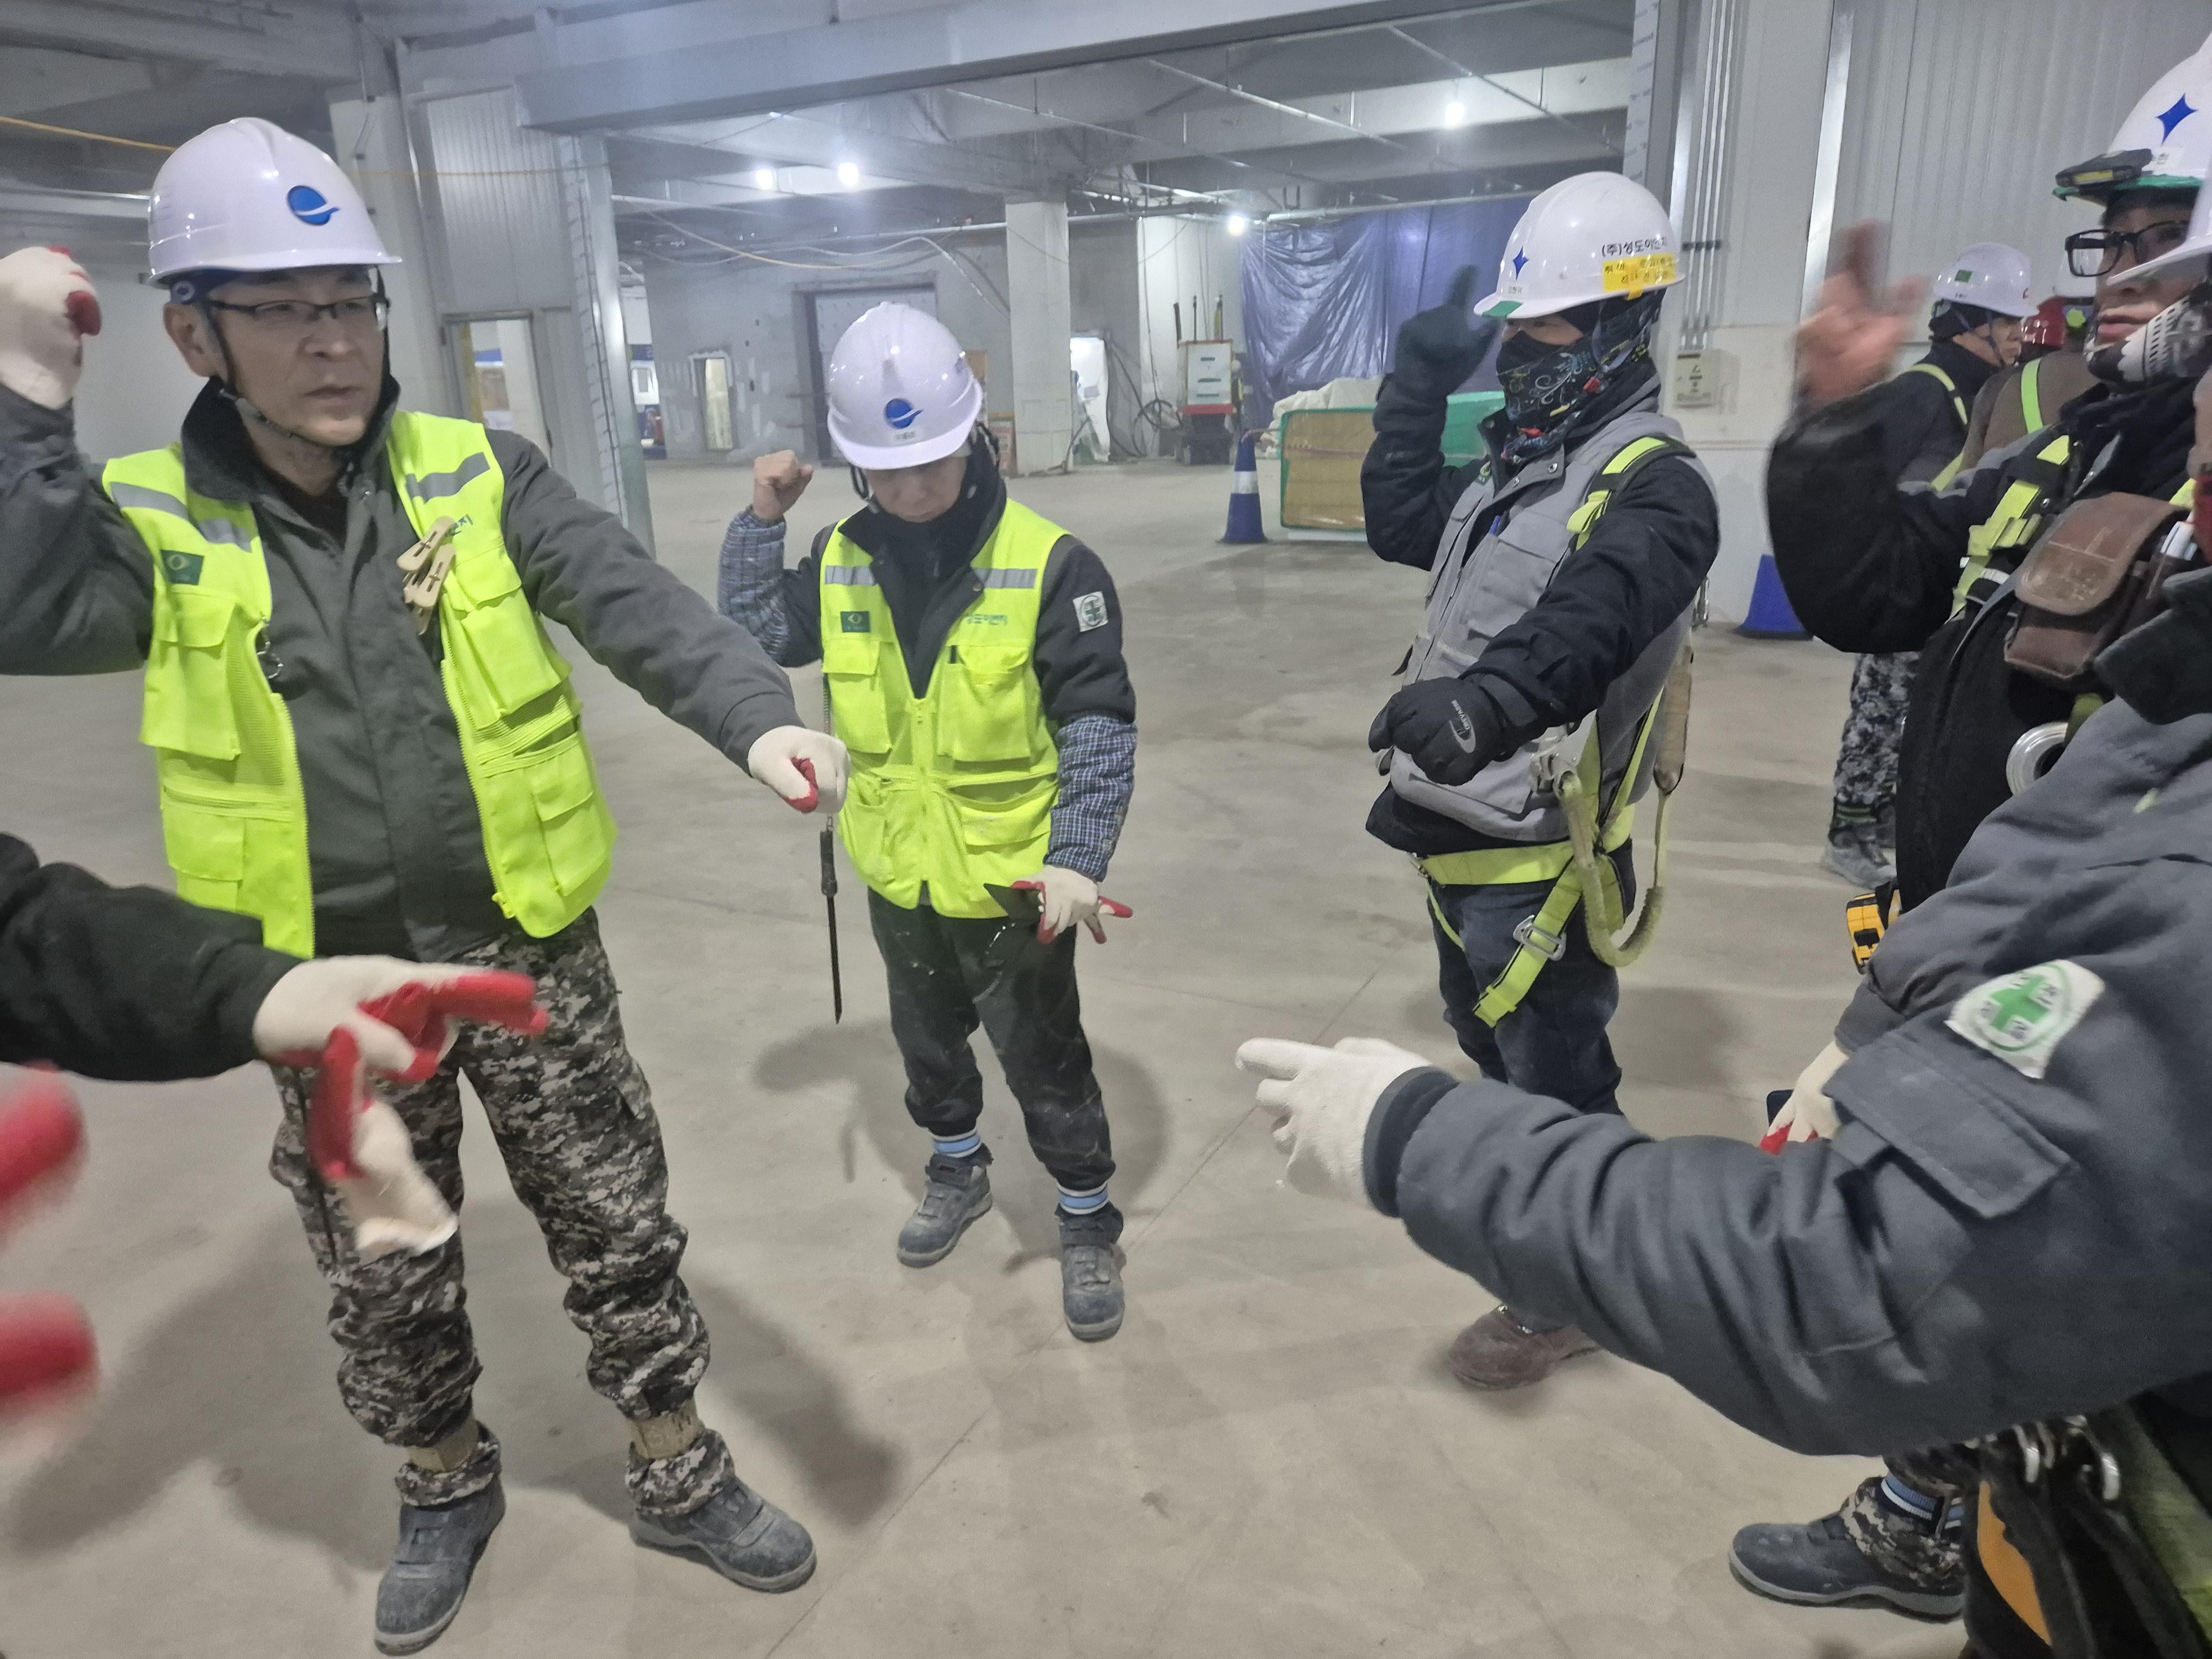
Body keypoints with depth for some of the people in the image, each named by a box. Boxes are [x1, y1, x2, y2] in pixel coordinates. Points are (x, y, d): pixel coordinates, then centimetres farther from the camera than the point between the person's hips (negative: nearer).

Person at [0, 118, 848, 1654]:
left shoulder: (477, 476, -5)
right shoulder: (152, 524, -3)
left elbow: (640, 607, -17)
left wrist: (759, 717, -35)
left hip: (525, 947, 0)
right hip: (333, 986, 1)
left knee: (618, 1227, 12)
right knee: (386, 1276, 18)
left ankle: (680, 1474, 35)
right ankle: (447, 1488, 45)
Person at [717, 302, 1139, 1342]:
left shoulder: (1047, 565, -18)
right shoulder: (842, 562, -4)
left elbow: (1100, 727, -16)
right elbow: (751, 635, 8)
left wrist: (1079, 859, -24)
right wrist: (761, 521, -4)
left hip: (1013, 879, -4)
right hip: (896, 873, 5)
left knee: (1045, 1064, 11)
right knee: (927, 1041, 25)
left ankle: (1088, 1224, 33)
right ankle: (956, 1168, 51)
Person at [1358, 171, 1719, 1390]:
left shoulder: (1654, 483, -18)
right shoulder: (1517, 460, 12)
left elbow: (1590, 622, -38)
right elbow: (1401, 525, 16)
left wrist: (1487, 698, -57)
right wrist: (1422, 382, 9)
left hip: (1536, 845, -9)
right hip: (1459, 822, 9)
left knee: (1555, 1068, 7)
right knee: (1483, 1024, 27)